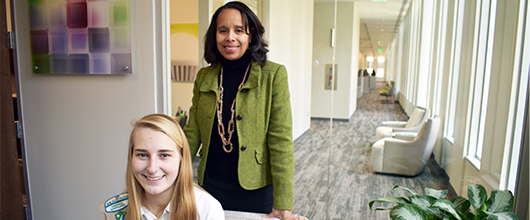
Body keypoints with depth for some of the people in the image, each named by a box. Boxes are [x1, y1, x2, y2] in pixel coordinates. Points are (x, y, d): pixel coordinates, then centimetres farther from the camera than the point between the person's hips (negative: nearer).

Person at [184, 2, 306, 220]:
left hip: (256, 189, -3)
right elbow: (192, 134, 4)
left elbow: (281, 140, -14)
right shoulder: (204, 77, 1)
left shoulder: (273, 75, -11)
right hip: (211, 185, 3)